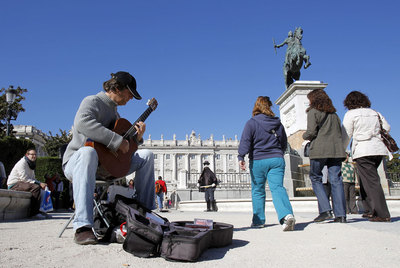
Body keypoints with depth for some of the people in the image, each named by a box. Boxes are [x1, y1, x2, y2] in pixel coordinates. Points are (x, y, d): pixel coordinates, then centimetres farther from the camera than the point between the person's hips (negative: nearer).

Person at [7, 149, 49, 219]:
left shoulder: (31, 165, 17)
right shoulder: (22, 163, -12)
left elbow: (33, 179, 16)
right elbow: (24, 178, -21)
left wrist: (41, 183, -4)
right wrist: (39, 183, -24)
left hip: (21, 184, 9)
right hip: (14, 185, -9)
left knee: (41, 187, 0)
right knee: (36, 187, -29)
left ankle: (37, 211, 1)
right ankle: (34, 212, -26)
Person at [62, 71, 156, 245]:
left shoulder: (115, 112, 19)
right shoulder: (92, 101, -7)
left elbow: (127, 149, 23)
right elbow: (82, 123, -33)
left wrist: (137, 137, 2)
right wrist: (117, 141, -32)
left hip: (106, 164, 8)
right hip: (76, 161, -7)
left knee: (146, 156, -3)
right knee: (88, 152, -43)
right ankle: (82, 227, -46)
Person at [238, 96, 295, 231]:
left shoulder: (251, 122, -2)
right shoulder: (278, 123, 12)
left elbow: (245, 141, -13)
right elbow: (284, 143, 21)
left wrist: (241, 157, -16)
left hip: (258, 161, -3)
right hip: (277, 159, 3)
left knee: (257, 190, 9)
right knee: (277, 187, -5)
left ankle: (258, 220, 17)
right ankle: (287, 214, -28)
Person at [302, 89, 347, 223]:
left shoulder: (313, 112, 1)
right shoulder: (334, 113, 20)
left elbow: (311, 132, -8)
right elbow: (340, 133, 17)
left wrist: (304, 135, 11)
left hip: (319, 150, -5)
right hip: (336, 150, 6)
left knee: (315, 178, 4)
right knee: (336, 180, 3)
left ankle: (325, 210, -7)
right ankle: (340, 215, 0)